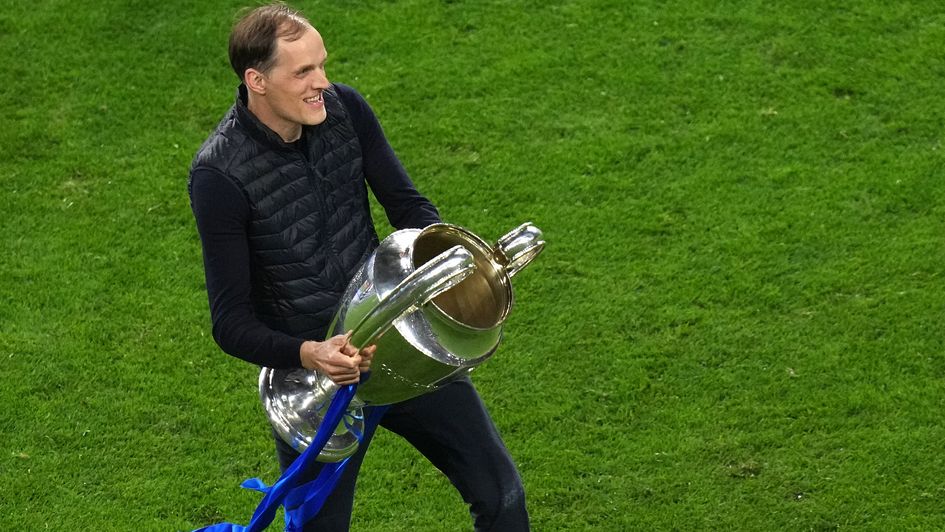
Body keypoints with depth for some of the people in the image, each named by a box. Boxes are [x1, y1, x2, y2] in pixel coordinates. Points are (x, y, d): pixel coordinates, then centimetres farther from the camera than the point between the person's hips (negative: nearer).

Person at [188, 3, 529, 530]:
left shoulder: (345, 109, -7)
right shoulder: (220, 174, -20)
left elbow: (410, 206, 2)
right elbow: (231, 324, -18)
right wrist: (308, 355, -35)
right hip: (311, 370, -4)